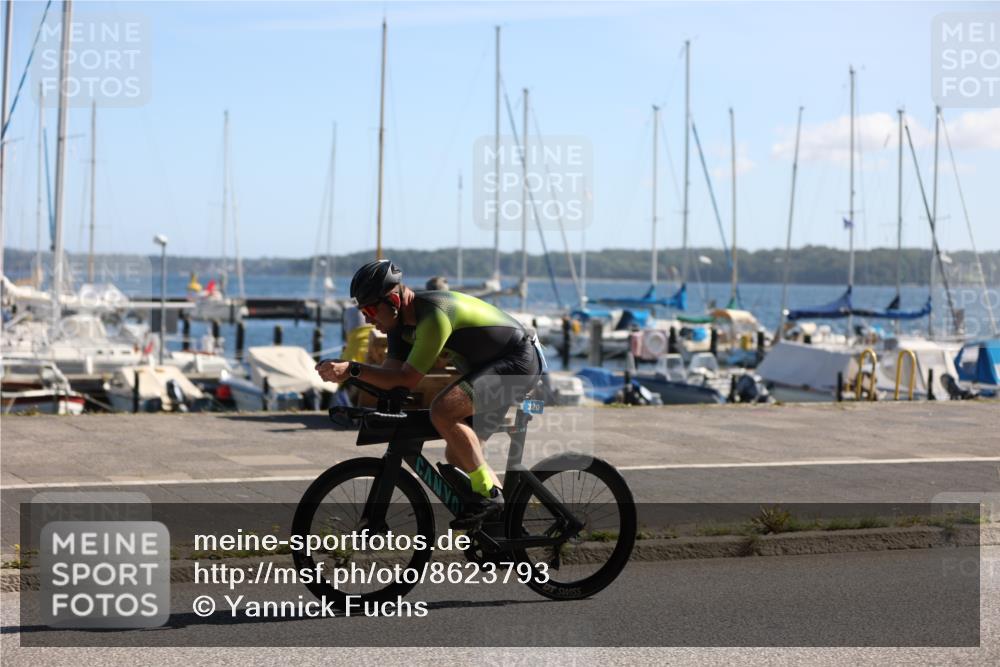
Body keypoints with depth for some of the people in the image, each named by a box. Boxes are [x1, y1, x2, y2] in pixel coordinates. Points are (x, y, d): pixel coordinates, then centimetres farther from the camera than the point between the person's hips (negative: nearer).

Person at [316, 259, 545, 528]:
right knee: (457, 454, 9)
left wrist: (352, 369, -34)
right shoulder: (403, 320, 2)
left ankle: (490, 493, -18)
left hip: (519, 361, -10)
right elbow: (391, 373, -4)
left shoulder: (434, 314, -28)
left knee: (442, 411, -28)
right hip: (490, 366, 10)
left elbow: (407, 380, -29)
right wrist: (341, 371, -19)